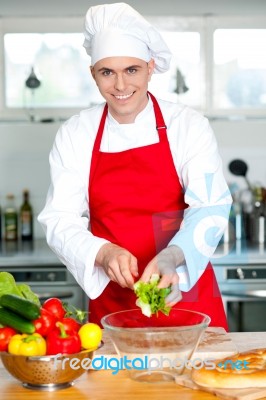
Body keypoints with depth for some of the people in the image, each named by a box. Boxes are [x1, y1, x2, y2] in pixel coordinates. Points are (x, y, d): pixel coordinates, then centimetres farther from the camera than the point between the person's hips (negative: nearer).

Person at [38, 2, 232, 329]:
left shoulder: (189, 126, -6)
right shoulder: (74, 135, -1)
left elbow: (210, 208, -13)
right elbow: (60, 220, -5)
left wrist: (171, 256, -32)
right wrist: (104, 253, -24)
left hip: (184, 293, -1)